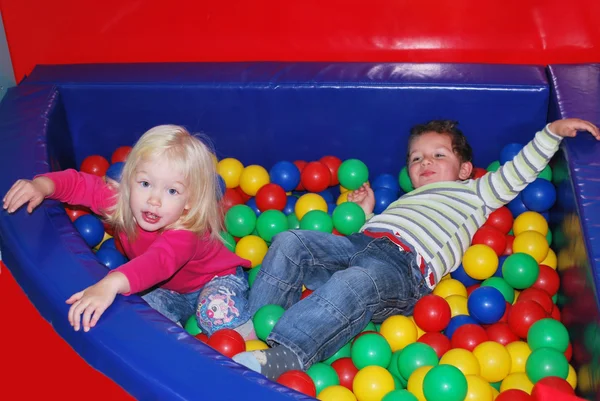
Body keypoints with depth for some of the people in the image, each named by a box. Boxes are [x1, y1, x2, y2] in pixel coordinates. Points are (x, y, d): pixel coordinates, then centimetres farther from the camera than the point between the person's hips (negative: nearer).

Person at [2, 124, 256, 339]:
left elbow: (160, 261, -62)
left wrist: (111, 284, -79)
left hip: (216, 280, -6)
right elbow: (81, 184, -11)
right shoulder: (121, 201, -21)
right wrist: (43, 185, -32)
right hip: (170, 291, 6)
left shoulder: (186, 233, -42)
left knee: (215, 309, -36)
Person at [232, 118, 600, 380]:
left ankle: (279, 359, -52)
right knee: (289, 243, -14)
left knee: (353, 283, -40)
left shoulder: (474, 193, 28)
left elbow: (521, 170, 18)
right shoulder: (403, 201, 43)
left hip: (405, 265, -7)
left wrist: (554, 130, 11)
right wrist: (365, 214, 27)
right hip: (361, 242, 7)